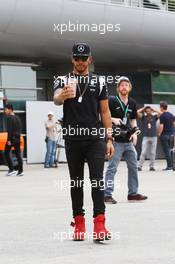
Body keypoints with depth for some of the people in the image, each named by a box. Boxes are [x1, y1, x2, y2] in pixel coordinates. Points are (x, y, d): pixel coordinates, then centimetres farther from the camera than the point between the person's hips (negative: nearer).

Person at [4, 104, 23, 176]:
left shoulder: (9, 118, -11)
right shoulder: (17, 118, 15)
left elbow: (9, 130, -17)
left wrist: (9, 140, -18)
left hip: (11, 138, -8)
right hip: (17, 138, 8)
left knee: (7, 153, 0)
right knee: (18, 154, 6)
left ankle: (11, 169, -8)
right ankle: (20, 170, 3)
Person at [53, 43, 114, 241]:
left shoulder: (99, 82, 10)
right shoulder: (63, 81, 6)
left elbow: (105, 112, 10)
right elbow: (56, 100, -16)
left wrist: (109, 139, 2)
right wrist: (62, 95, -41)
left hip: (95, 138, 0)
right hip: (72, 139, 0)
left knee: (97, 179, -10)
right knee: (76, 181, 7)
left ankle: (99, 224, -14)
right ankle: (79, 223, 14)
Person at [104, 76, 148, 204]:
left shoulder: (132, 103, 11)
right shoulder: (112, 101, -7)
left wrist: (135, 132, 4)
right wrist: (113, 119, -21)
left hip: (128, 141, 7)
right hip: (116, 140, -7)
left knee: (133, 167, 11)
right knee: (112, 168, -8)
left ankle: (133, 193, 22)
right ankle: (107, 194, -5)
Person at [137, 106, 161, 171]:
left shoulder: (154, 117, 8)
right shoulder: (143, 117, 6)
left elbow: (160, 113, -5)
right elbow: (137, 112, -7)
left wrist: (154, 110, 4)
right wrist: (143, 108, 5)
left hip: (154, 137, 1)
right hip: (146, 137, -1)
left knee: (153, 153, 4)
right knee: (143, 153, -5)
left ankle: (151, 166, 10)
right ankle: (139, 166, -4)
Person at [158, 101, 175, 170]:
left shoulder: (162, 116, -14)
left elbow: (161, 126, -19)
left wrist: (159, 133, -6)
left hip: (165, 134, -7)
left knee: (166, 150, -4)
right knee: (169, 150, 13)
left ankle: (169, 166, -6)